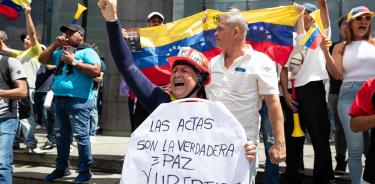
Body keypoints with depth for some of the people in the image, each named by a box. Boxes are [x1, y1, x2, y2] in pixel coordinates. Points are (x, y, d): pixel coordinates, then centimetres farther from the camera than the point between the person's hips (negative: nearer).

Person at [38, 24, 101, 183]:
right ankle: (61, 167, 26)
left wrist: (74, 62, -14)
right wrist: (55, 45, 10)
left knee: (80, 135, -7)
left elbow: (96, 71, -15)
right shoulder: (60, 52, 20)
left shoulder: (87, 52, -2)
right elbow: (42, 60, 19)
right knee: (61, 135, 14)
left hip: (78, 100, -8)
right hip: (60, 98, 8)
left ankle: (85, 170, 2)